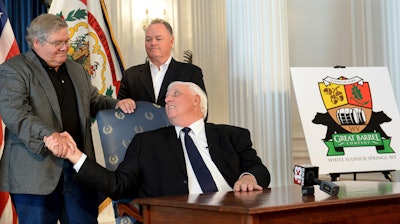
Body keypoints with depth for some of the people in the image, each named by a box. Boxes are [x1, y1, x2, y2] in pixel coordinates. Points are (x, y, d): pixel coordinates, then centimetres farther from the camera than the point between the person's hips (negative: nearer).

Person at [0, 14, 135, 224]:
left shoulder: (76, 69, 19)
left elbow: (94, 101, 28)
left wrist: (116, 104, 6)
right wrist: (49, 135, -31)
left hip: (79, 166, 6)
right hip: (36, 171, -6)